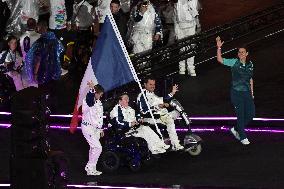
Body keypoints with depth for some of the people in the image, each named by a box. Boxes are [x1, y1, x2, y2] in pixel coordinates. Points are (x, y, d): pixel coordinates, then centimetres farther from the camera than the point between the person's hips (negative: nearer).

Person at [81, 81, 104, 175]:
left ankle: (92, 169, 18)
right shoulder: (87, 101, -12)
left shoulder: (99, 103, 15)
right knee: (98, 148, -15)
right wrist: (92, 89, -57)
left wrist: (101, 129, 23)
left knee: (93, 148, 12)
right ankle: (89, 167, -6)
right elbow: (90, 97, -39)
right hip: (88, 127, -9)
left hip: (96, 128, 9)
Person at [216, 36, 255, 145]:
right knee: (241, 115, 0)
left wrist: (252, 93, 15)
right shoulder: (234, 62, -8)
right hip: (237, 93, -5)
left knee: (251, 114, 5)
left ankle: (236, 129, 27)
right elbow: (220, 60, -20)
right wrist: (219, 47, -31)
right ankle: (243, 137, 13)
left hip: (247, 93, 5)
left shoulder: (250, 64, 6)